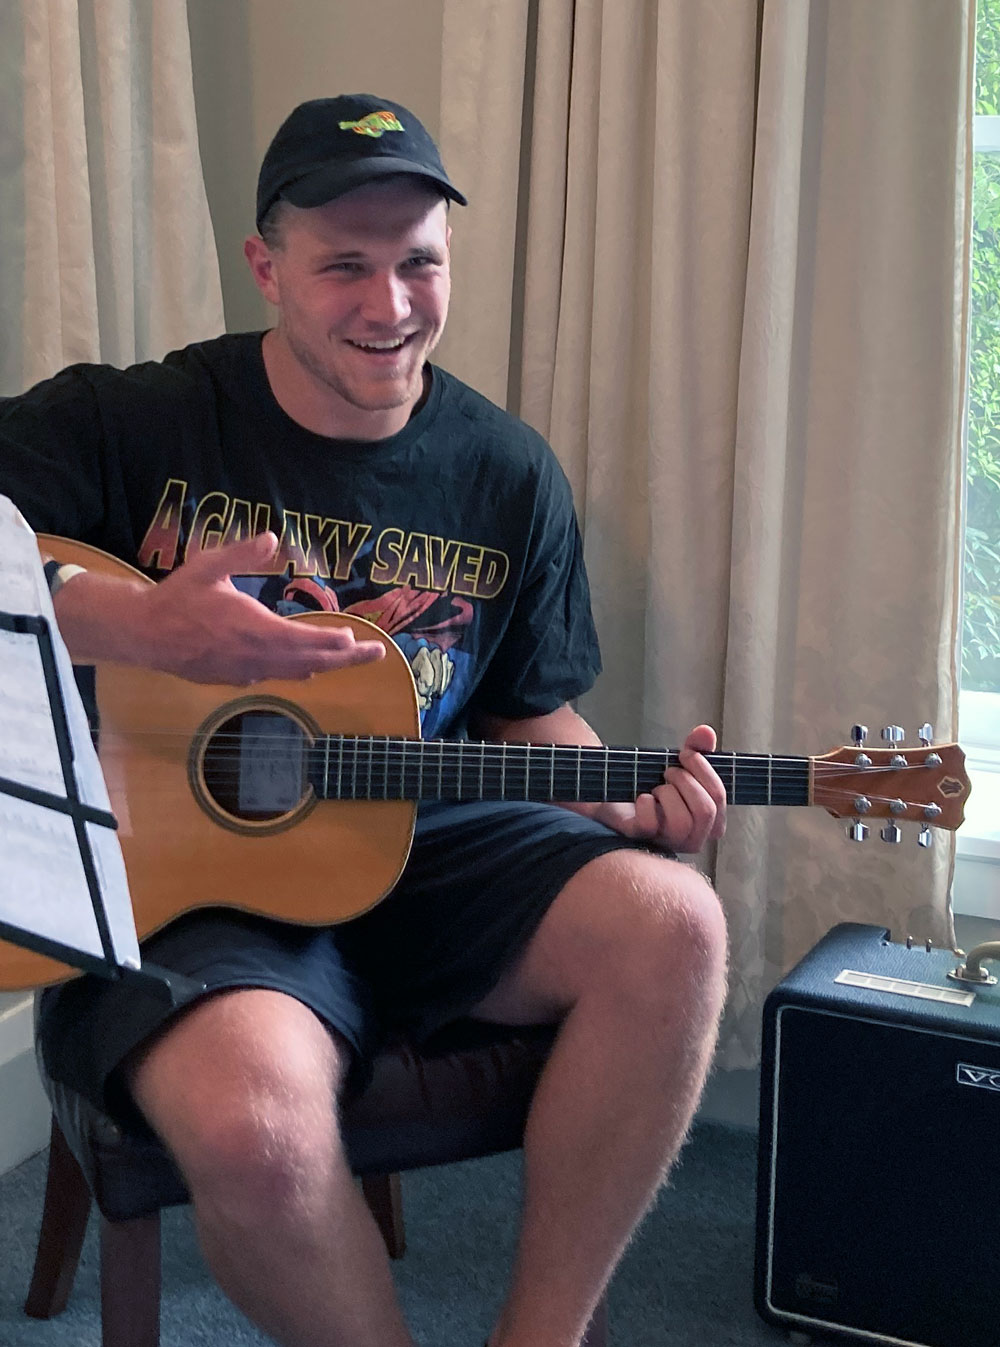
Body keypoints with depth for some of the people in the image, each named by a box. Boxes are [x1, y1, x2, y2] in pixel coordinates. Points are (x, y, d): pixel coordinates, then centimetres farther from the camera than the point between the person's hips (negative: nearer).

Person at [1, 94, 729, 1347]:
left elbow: (529, 712, 16)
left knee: (668, 923, -23)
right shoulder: (125, 424, -5)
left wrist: (629, 808, -4)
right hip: (175, 874, -4)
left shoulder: (509, 478, 7)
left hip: (412, 851, 4)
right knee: (255, 1121, -35)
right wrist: (134, 623, -27)